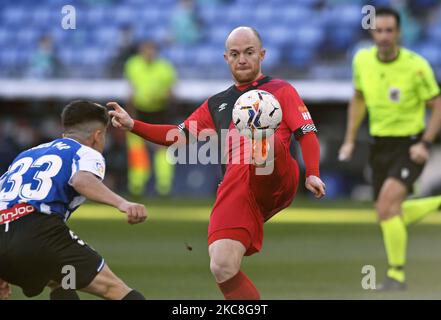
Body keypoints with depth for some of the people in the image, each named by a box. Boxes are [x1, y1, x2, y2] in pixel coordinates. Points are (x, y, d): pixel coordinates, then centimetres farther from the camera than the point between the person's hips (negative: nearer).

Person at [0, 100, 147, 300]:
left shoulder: (26, 155, 34)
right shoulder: (87, 153, 13)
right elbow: (82, 180, -13)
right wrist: (121, 203, -29)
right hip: (39, 232, -7)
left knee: (61, 284, 34)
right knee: (115, 289, -4)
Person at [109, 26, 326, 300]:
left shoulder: (281, 90, 20)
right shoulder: (216, 104, 33)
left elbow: (308, 134, 10)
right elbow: (180, 135, 34)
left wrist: (313, 174, -8)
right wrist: (132, 125, 21)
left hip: (277, 179, -4)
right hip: (235, 187, 4)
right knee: (222, 267, -16)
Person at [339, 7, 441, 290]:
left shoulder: (416, 66, -16)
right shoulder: (362, 60, -1)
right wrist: (350, 140, 10)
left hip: (410, 147, -6)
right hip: (380, 147, 6)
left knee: (387, 204, -25)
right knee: (389, 216, 9)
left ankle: (397, 274, -13)